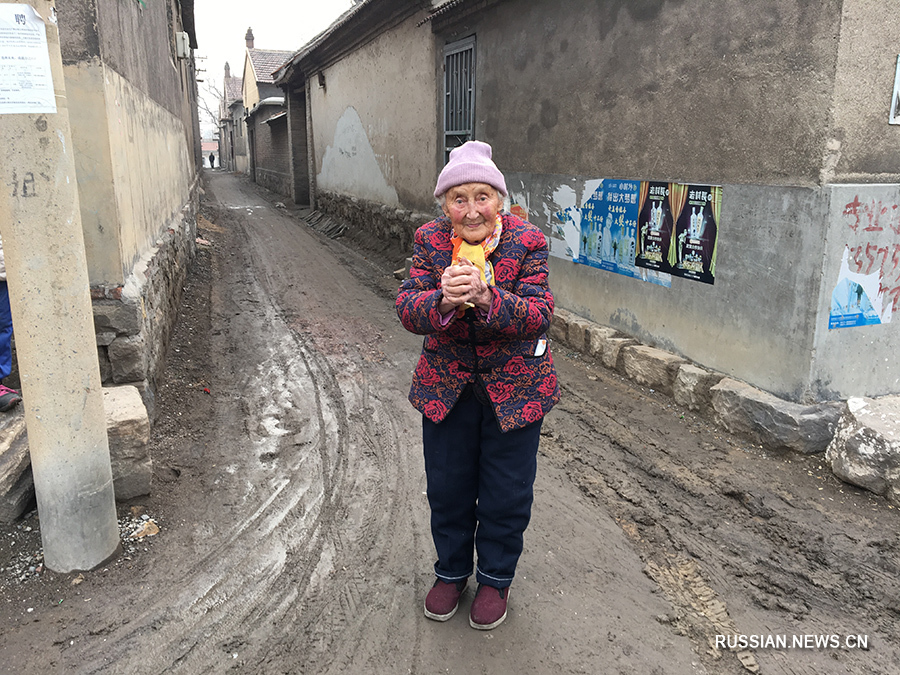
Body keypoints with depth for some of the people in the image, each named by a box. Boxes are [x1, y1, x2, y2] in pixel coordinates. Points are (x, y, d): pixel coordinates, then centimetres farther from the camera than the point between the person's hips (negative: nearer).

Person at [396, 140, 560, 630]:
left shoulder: (528, 241, -14)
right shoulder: (430, 240, -8)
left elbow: (539, 314, -22)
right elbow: (407, 310, -17)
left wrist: (486, 298, -40)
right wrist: (443, 300, -39)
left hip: (515, 385, -2)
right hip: (446, 383, 2)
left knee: (506, 492, 11)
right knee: (447, 486, 16)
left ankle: (495, 577, 37)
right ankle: (452, 570, 42)